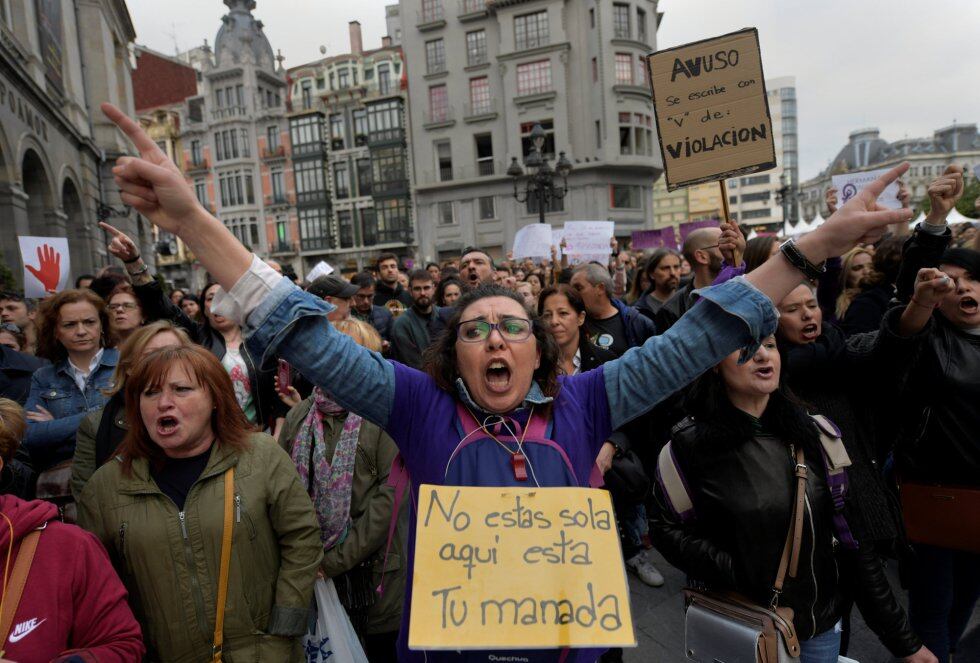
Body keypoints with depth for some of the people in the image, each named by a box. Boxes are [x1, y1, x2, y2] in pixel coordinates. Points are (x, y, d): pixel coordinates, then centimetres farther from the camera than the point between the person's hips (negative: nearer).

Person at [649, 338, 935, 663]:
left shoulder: (813, 433, -6)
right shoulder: (691, 442, -13)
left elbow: (853, 539, -3)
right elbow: (665, 527, -6)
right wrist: (737, 575, -17)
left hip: (821, 627, 3)